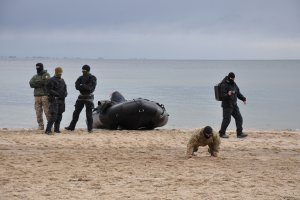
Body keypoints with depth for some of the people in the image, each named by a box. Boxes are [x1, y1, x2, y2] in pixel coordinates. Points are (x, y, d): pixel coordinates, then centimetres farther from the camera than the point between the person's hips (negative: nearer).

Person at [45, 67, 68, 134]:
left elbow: (65, 89, 23)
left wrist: (65, 93, 0)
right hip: (54, 100, -8)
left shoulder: (62, 80, 18)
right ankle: (48, 130, -14)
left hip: (61, 100, 8)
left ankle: (56, 129, 20)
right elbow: (49, 90, -13)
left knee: (59, 116, 10)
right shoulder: (51, 80, -6)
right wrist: (58, 94, -21)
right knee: (53, 115, -15)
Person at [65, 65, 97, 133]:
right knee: (76, 112, 8)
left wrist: (81, 86, -13)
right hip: (81, 97, 5)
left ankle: (90, 128, 2)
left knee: (89, 114, -5)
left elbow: (90, 87, -18)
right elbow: (77, 86, -4)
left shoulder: (92, 78, -6)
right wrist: (85, 87, -17)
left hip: (88, 97, -5)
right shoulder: (81, 78, 9)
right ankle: (71, 127, 15)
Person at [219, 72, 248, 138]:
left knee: (239, 118, 2)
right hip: (227, 105, -8)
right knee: (226, 119, -6)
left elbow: (238, 93, 21)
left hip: (234, 105, 8)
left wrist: (243, 99, 9)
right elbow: (223, 96, -20)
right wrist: (228, 94, -39)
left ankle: (239, 133, 5)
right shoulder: (224, 85, -13)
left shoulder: (234, 84, 12)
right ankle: (222, 133, 8)